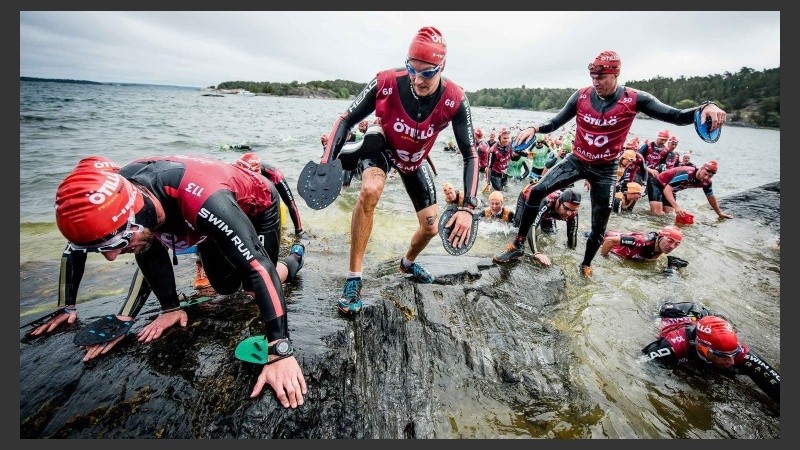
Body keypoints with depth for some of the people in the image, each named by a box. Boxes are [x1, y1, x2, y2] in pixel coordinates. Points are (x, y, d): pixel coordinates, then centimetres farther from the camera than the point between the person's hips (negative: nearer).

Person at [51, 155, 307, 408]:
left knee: (253, 288, -7)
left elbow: (258, 268, -47)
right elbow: (149, 250, -7)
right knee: (226, 287, 10)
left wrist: (280, 353, -48)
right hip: (215, 218, 6)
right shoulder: (119, 192, -25)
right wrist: (170, 308, -6)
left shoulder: (204, 201, -47)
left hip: (256, 206, -5)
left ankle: (291, 263, 21)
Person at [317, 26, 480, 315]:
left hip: (415, 159, 3)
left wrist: (468, 208, -35)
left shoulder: (454, 100, -29)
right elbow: (347, 119, -20)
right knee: (370, 190, -37)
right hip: (383, 146, -2)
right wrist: (327, 163, -33)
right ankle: (353, 278, -23)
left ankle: (408, 262, 40)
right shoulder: (386, 83, -33)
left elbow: (470, 154, -25)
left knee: (431, 228, 3)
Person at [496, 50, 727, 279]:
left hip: (605, 170, -1)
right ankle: (518, 245, -7)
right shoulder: (581, 95, -9)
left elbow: (676, 116, -13)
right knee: (537, 191, -19)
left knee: (599, 226, 7)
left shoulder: (634, 99, -14)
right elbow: (556, 122, -1)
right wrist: (534, 129, -20)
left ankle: (586, 265, 33)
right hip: (576, 161, 1)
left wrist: (706, 107, -33)